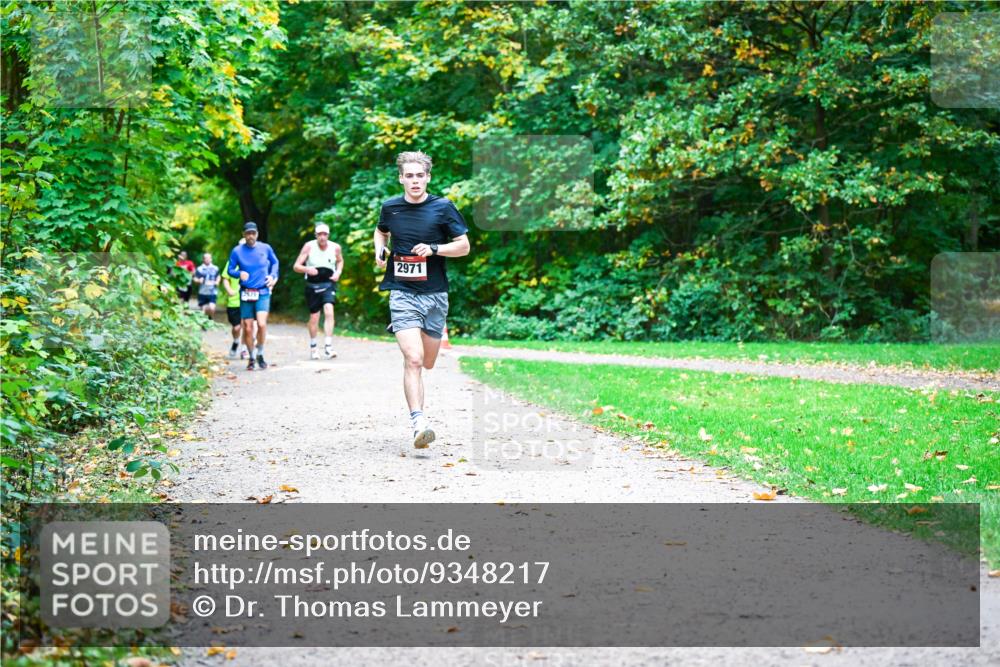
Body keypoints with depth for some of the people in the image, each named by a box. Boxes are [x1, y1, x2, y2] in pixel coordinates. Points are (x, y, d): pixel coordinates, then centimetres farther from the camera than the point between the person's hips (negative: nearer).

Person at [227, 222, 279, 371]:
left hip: (263, 293, -1)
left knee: (261, 324, -19)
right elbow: (230, 269, 5)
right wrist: (239, 273, -15)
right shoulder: (237, 251, -1)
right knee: (248, 328, 3)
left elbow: (275, 262, 18)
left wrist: (272, 276, 2)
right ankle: (251, 358, 21)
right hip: (246, 294, 1)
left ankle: (260, 354, 1)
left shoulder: (265, 248, 2)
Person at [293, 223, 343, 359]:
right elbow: (296, 267, -8)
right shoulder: (309, 246, -10)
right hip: (312, 285, 0)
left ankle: (328, 347, -24)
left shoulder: (335, 247, -3)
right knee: (314, 317, 7)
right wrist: (307, 269, -29)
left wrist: (338, 272, 0)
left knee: (329, 311, -22)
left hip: (328, 283, 0)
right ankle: (312, 348, 28)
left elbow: (340, 261, 20)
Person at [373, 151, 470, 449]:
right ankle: (418, 422, -18)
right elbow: (381, 231, 26)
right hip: (402, 293, -1)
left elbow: (464, 246, 2)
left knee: (427, 363, 13)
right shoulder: (390, 207, 4)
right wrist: (379, 250, 5)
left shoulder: (443, 207, -2)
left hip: (435, 294, 1)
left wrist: (434, 249, -14)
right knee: (413, 360, -17)